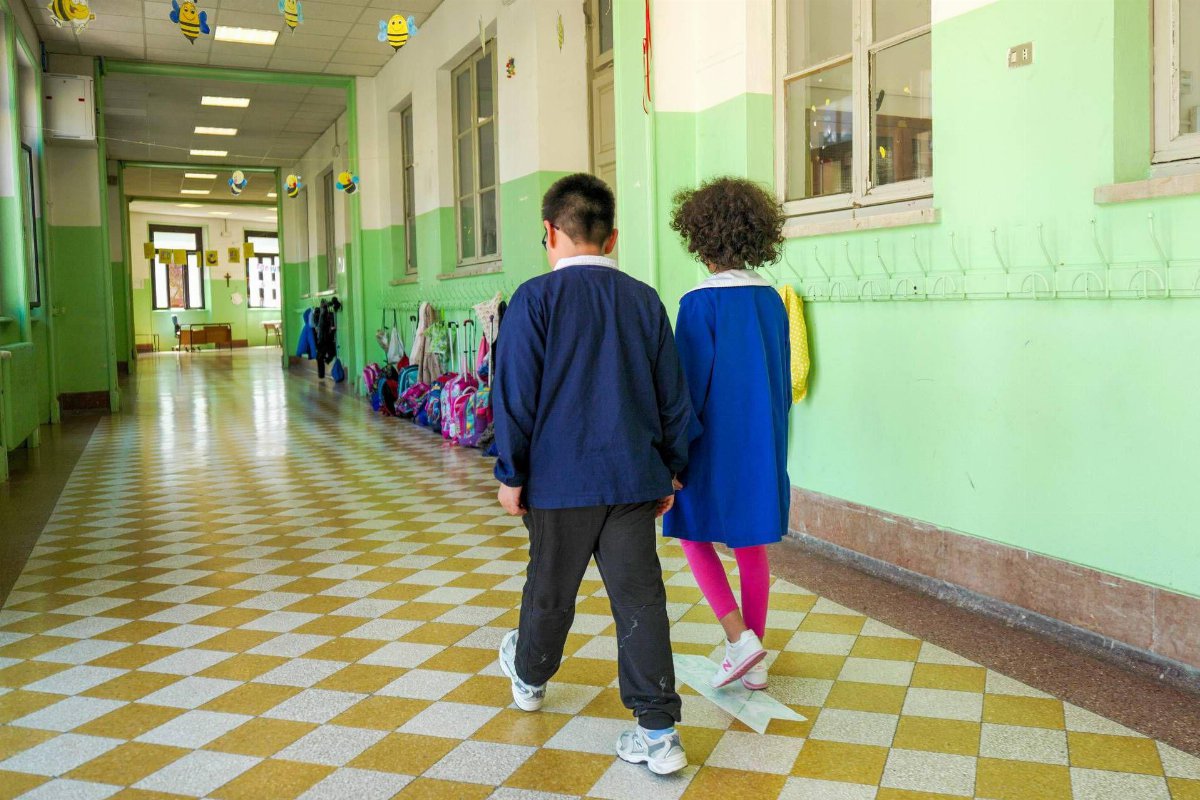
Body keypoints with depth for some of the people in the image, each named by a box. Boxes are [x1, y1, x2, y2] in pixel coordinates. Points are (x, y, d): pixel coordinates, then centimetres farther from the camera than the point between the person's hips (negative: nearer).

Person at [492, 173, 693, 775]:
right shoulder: (645, 301, 5)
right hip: (634, 477, 3)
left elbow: (516, 395, -9)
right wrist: (670, 472, 17)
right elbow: (674, 398, 8)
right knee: (639, 596, 4)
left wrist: (510, 474, 0)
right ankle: (658, 732, 6)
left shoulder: (536, 298, -7)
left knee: (550, 588, 16)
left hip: (560, 478, -2)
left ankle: (529, 677, 43)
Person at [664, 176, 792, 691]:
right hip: (762, 444, 6)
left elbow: (690, 384, -15)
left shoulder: (701, 304, -15)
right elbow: (783, 378, 10)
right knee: (752, 547, 13)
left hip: (716, 442, -6)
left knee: (694, 534, 13)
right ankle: (754, 663, 22)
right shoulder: (771, 300, 4)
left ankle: (739, 638, 3)